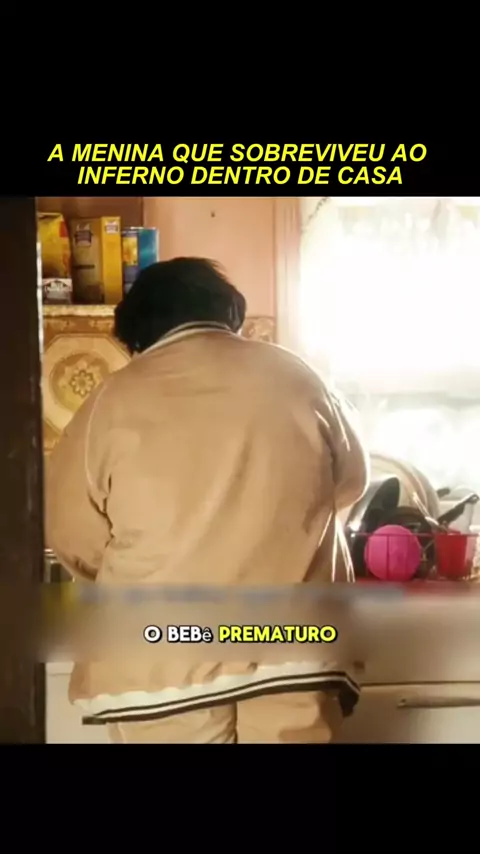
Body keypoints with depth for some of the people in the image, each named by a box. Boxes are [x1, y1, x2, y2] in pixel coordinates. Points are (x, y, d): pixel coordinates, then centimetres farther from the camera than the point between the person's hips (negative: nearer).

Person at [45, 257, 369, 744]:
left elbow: (72, 539, 2)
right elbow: (350, 480, 18)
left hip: (161, 668, -1)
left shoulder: (117, 398, -3)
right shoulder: (293, 379, 4)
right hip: (289, 658, 2)